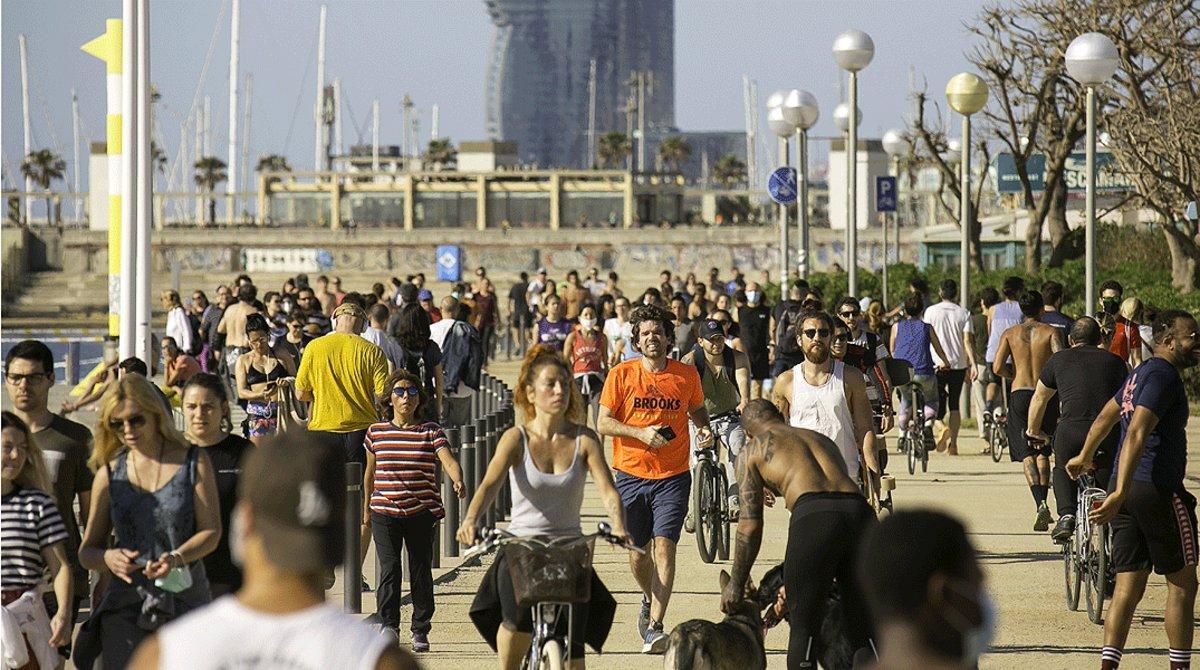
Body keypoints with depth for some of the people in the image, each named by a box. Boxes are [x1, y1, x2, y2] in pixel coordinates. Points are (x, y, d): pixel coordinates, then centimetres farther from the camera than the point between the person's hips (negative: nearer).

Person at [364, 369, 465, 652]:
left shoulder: (431, 432, 1)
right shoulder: (376, 432, 6)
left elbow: (449, 461, -14)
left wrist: (458, 481, -35)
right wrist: (367, 508, 22)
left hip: (422, 512, 0)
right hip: (384, 513, 0)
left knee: (420, 571, 5)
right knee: (389, 567, -11)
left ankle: (420, 630, 15)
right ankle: (389, 625, -13)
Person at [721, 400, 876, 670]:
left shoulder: (752, 450, 21)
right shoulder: (823, 439, 36)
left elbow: (750, 525, 15)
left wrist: (735, 585, 24)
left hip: (813, 516, -4)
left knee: (803, 627, 5)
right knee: (862, 630, 14)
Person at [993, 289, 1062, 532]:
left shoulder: (1010, 334, 3)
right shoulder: (1050, 332, 0)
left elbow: (998, 368, -3)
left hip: (1020, 395, 0)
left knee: (1027, 455, -3)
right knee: (1043, 453, 17)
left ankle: (1040, 503, -22)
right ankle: (1042, 499, 15)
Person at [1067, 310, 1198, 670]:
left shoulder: (1140, 374, 17)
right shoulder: (1162, 375, -13)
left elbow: (1105, 416, 32)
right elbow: (1137, 434, -24)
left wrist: (1085, 457, 49)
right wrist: (1120, 494, -32)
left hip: (1129, 491, 9)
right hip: (1158, 490, -9)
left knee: (1128, 587, 5)